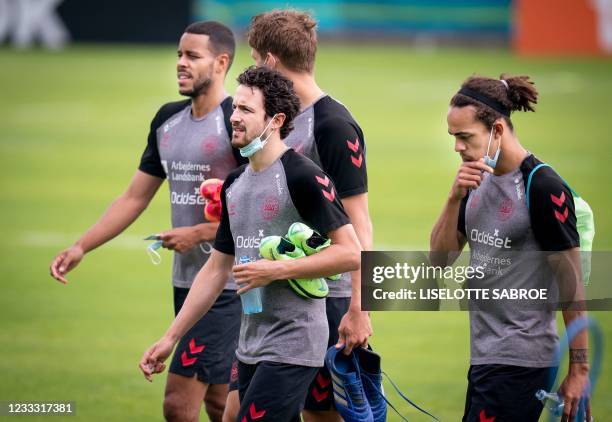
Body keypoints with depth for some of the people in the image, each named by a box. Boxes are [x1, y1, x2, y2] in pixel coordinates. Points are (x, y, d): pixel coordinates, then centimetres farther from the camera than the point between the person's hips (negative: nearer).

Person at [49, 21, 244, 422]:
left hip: (228, 285, -8)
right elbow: (135, 198, 18)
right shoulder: (168, 120, 12)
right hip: (187, 280, 8)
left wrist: (197, 233, -16)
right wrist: (81, 247, 10)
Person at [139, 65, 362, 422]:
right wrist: (171, 338, 17)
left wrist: (276, 270, -19)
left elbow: (350, 253, -16)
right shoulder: (235, 184, 12)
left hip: (292, 347, -8)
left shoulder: (303, 177, -12)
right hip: (250, 348, 8)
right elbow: (216, 268, 19)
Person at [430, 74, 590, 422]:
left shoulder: (544, 188, -14)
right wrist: (456, 198, -7)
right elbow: (440, 257, 10)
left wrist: (579, 370, -12)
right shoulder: (479, 180, 10)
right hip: (485, 354, 8)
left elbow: (571, 284, -12)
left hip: (519, 363, -8)